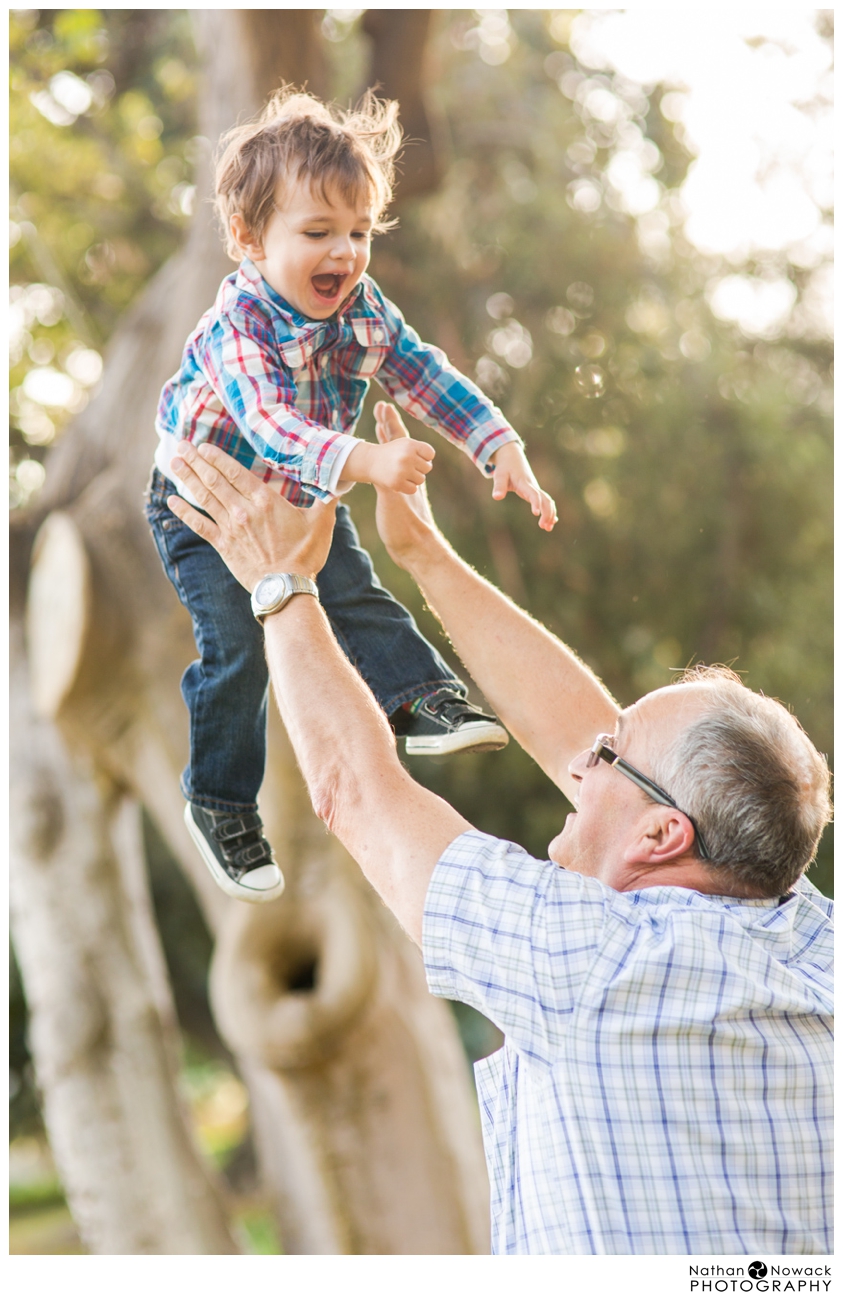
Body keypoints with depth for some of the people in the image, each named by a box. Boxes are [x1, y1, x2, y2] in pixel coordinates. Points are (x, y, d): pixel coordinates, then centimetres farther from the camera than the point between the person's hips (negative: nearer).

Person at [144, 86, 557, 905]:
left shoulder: (364, 313, -11)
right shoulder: (236, 328, -33)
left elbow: (432, 382, -9)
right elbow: (269, 426, -46)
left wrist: (503, 450, -23)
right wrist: (364, 461, -61)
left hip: (302, 502, 6)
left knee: (357, 598, -2)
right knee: (236, 646, -8)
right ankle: (218, 804, 4)